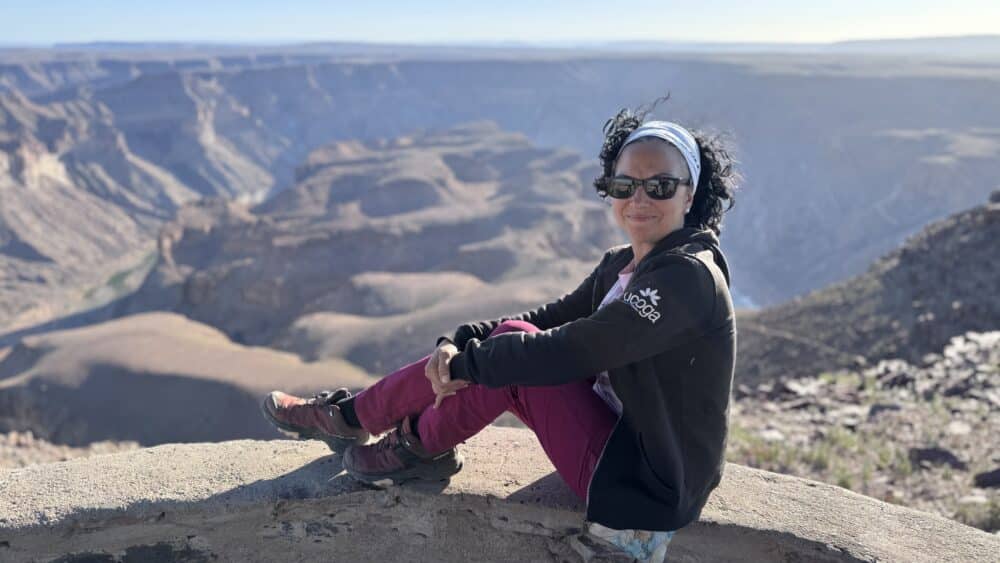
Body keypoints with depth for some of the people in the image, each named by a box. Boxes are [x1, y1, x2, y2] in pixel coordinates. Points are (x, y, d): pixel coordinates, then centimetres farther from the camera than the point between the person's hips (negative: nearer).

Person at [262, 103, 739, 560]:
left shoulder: (687, 277, -23)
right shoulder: (622, 265, 5)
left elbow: (569, 350, -28)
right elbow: (547, 320, 4)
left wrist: (466, 362, -17)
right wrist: (457, 343, -12)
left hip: (644, 492, -8)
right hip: (622, 437, 8)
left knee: (515, 348, -18)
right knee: (510, 339, -3)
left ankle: (420, 444, 6)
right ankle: (351, 417, 11)